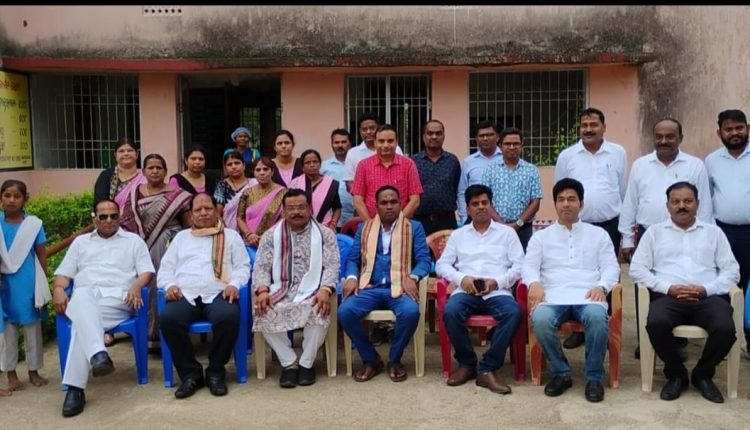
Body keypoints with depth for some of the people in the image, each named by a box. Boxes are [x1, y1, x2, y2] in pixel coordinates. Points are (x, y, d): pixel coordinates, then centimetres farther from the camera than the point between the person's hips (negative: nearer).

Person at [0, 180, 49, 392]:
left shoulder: (33, 223, -4)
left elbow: (42, 255, 1)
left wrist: (42, 284, 1)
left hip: (28, 283, 0)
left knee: (33, 328, 9)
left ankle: (33, 371, 22)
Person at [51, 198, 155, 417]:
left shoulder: (133, 240, 22)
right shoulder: (81, 242, 29)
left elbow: (147, 271, 11)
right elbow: (64, 273, 21)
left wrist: (136, 286, -12)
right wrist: (58, 289, -2)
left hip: (117, 296, -1)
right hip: (85, 294, 1)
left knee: (82, 320, -34)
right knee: (82, 302, -39)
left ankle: (75, 387, -41)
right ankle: (98, 354, -58)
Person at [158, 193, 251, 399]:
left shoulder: (231, 236, 21)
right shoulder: (181, 237, 27)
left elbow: (243, 266, 12)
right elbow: (165, 268, 20)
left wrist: (234, 284, -9)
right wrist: (170, 285, -3)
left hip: (218, 294, -1)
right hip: (185, 295, 2)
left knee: (228, 317, -36)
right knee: (168, 317, -32)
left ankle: (216, 372, -15)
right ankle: (190, 373, -16)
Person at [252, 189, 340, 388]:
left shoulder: (325, 234, 7)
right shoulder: (271, 235, 12)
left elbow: (332, 266, -2)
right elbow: (261, 266, 5)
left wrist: (325, 290, -21)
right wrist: (262, 290, -16)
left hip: (312, 291, -1)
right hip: (281, 291, 2)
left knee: (319, 312, -34)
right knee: (263, 314, -28)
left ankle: (306, 363, -11)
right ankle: (289, 363, -10)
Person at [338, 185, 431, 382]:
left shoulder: (414, 227, 13)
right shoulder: (364, 228, 19)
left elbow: (423, 259, 3)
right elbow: (352, 259, 12)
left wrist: (412, 278, -18)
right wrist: (352, 277, -10)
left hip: (399, 287, -2)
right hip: (369, 287, 2)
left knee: (411, 312, -34)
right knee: (345, 312, -27)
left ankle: (395, 359, -6)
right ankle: (370, 359, -4)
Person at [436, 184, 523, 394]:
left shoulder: (507, 232, 16)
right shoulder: (458, 235, 21)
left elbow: (519, 265, 7)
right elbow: (442, 264, 12)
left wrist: (497, 281, -10)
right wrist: (461, 278, -8)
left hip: (498, 291, -1)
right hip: (466, 290, 1)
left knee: (514, 313, -33)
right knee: (451, 312, -32)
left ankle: (487, 369, -23)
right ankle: (467, 364, -10)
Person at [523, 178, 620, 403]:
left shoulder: (598, 234, 20)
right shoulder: (541, 236, 20)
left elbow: (611, 267, 11)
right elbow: (529, 266, 8)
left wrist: (602, 286, -11)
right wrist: (534, 283, -15)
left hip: (587, 296, 0)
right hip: (553, 296, 0)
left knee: (597, 318, -36)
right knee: (540, 320, -34)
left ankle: (594, 377, -15)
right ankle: (561, 373, -11)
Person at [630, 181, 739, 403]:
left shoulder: (713, 232, 20)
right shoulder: (654, 231, 16)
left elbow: (731, 270, 11)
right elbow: (637, 269, 6)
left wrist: (706, 289, -7)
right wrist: (668, 287, -8)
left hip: (708, 297, 1)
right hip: (668, 296, -1)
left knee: (725, 329, -30)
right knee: (656, 324, -34)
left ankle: (703, 374, 0)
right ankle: (676, 374, -5)